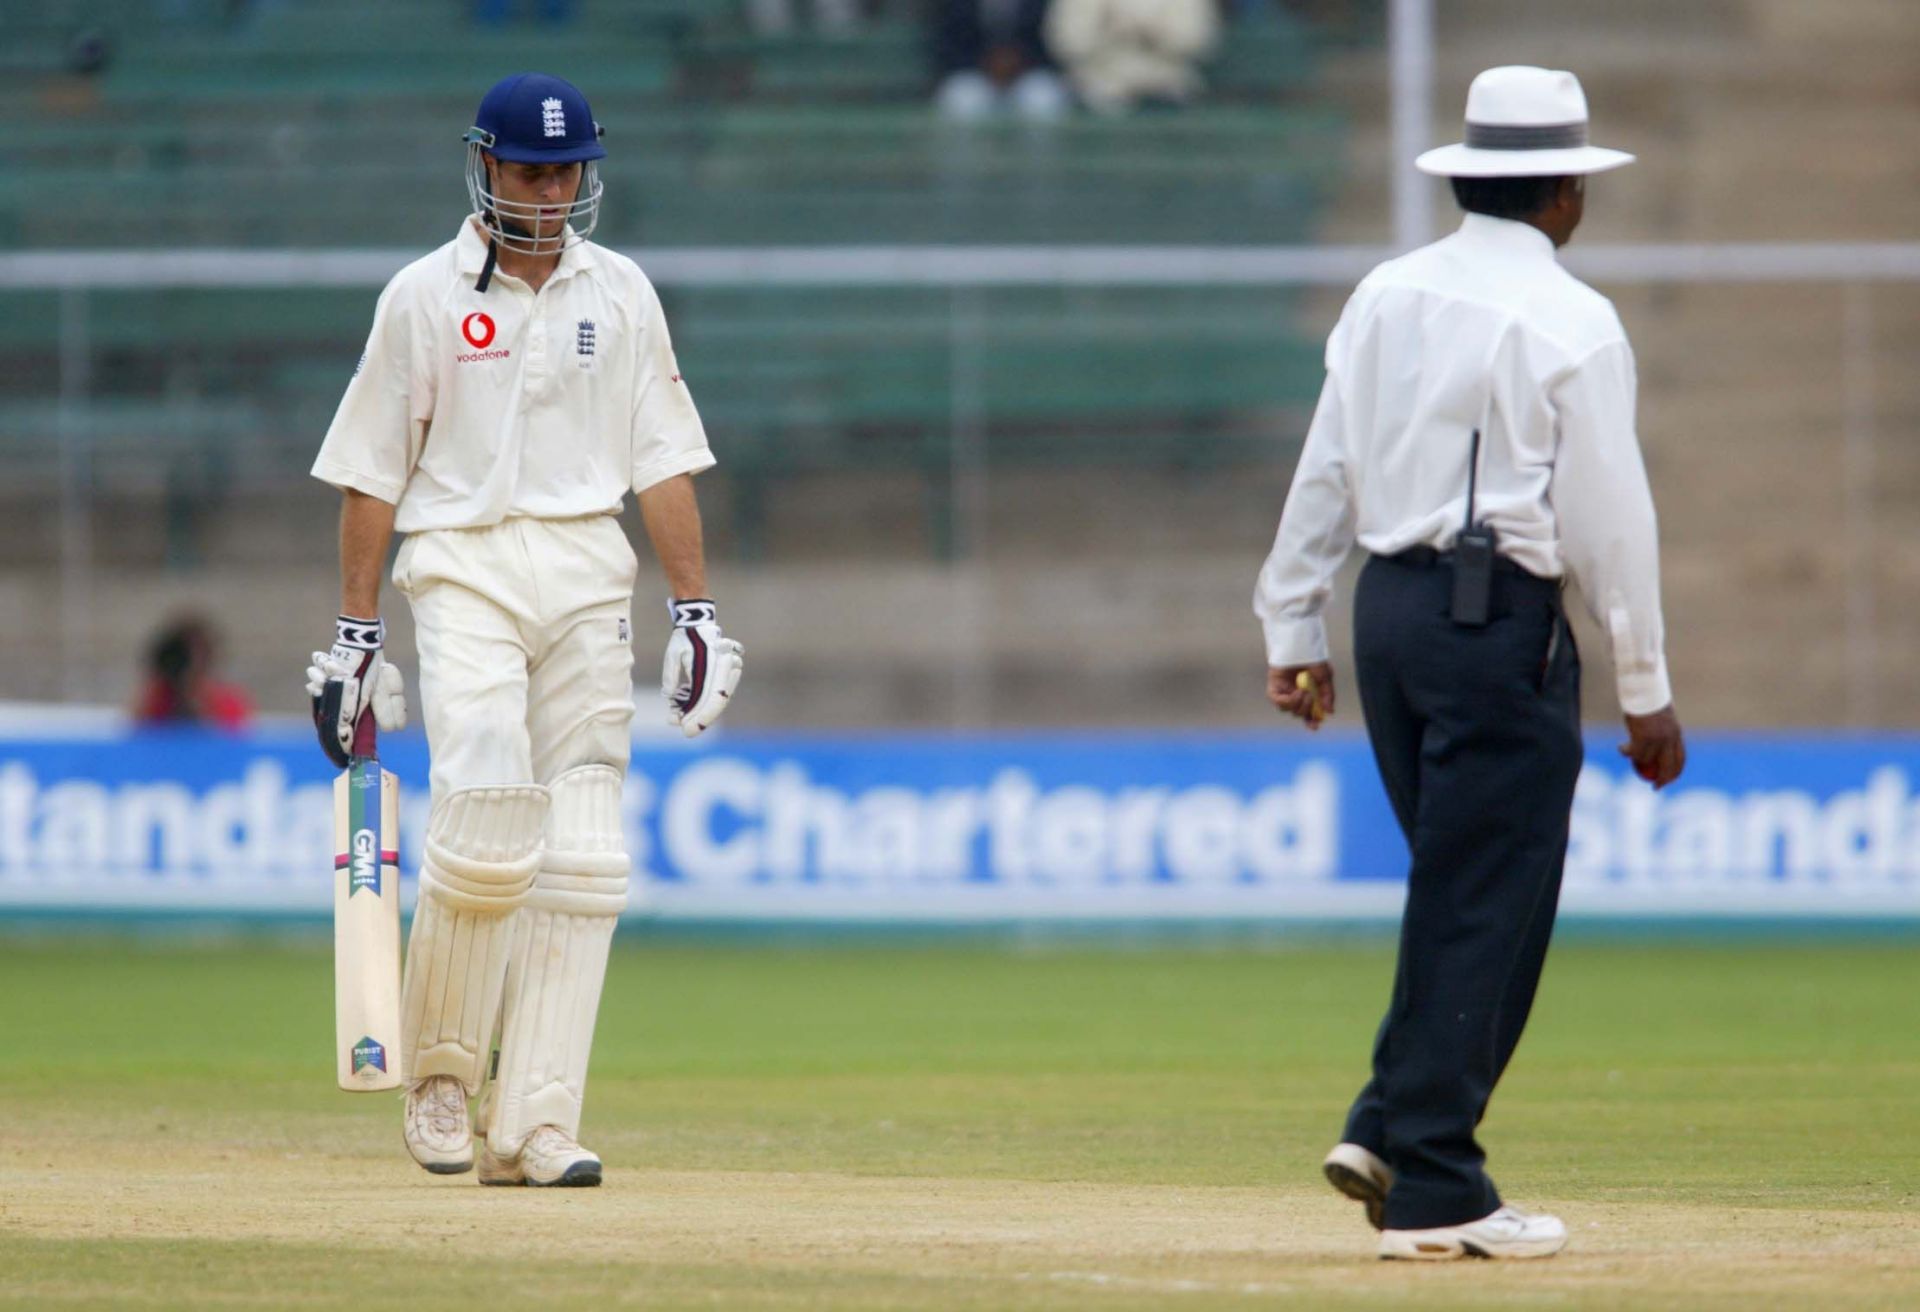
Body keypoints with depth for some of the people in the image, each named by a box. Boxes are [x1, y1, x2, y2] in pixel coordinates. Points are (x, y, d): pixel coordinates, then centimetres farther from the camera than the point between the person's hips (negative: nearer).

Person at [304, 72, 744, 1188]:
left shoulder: (620, 293, 11)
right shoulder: (425, 296, 3)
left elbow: (664, 459, 11)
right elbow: (372, 471, 4)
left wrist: (697, 611, 3)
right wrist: (356, 634, 1)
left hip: (589, 572, 3)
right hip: (465, 570, -3)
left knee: (582, 859, -4)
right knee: (486, 828, -20)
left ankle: (532, 1128, -4)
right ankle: (439, 1068, 2)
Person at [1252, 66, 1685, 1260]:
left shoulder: (1386, 298, 10)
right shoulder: (1571, 323, -9)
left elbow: (1324, 476, 11)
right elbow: (1611, 518, -9)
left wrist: (1295, 631, 18)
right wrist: (1646, 693, -4)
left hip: (1389, 609, 7)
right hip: (1500, 622, -7)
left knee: (1463, 894, 17)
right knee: (1485, 907, -3)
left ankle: (1390, 1131, 7)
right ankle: (1433, 1192, -3)